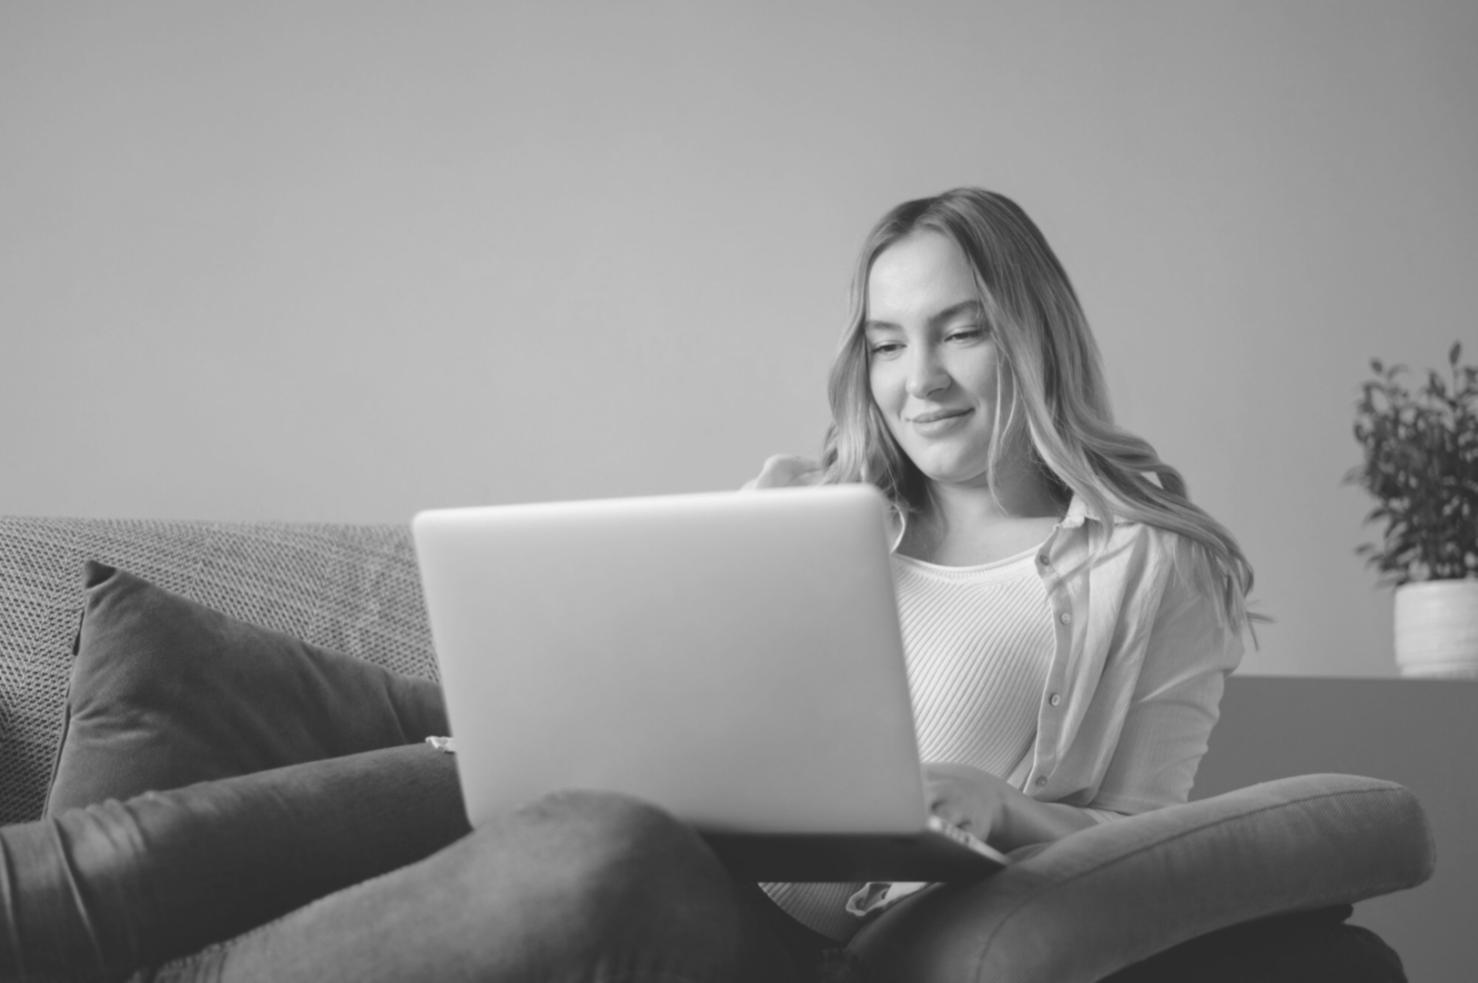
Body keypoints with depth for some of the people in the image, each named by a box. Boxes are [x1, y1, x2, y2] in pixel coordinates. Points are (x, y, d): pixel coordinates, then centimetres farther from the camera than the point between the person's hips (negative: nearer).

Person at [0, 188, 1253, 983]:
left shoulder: (1149, 570, 9)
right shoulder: (801, 501, 22)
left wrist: (1002, 804, -13)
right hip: (678, 844, 5)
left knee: (600, 848, -37)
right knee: (412, 787, -26)